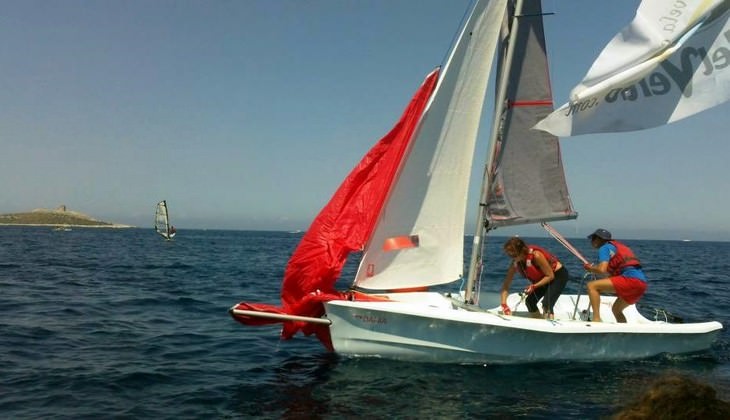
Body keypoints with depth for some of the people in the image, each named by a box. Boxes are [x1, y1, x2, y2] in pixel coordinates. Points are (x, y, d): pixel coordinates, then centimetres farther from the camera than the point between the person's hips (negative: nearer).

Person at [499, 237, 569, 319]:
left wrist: (534, 286, -34)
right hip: (543, 278, 7)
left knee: (547, 304, -24)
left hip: (558, 274, -7)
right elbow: (506, 285, -12)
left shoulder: (536, 255, -35)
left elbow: (550, 276, -25)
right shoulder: (515, 263, -16)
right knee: (530, 302, -3)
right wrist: (504, 304, -23)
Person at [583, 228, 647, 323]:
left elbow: (602, 270, -10)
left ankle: (596, 319, -17)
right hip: (641, 283, 9)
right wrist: (594, 268, 27)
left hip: (631, 279, -9)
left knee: (591, 286, -9)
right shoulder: (617, 246, 29)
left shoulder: (605, 247, 4)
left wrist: (590, 268, 8)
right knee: (616, 309, 27)